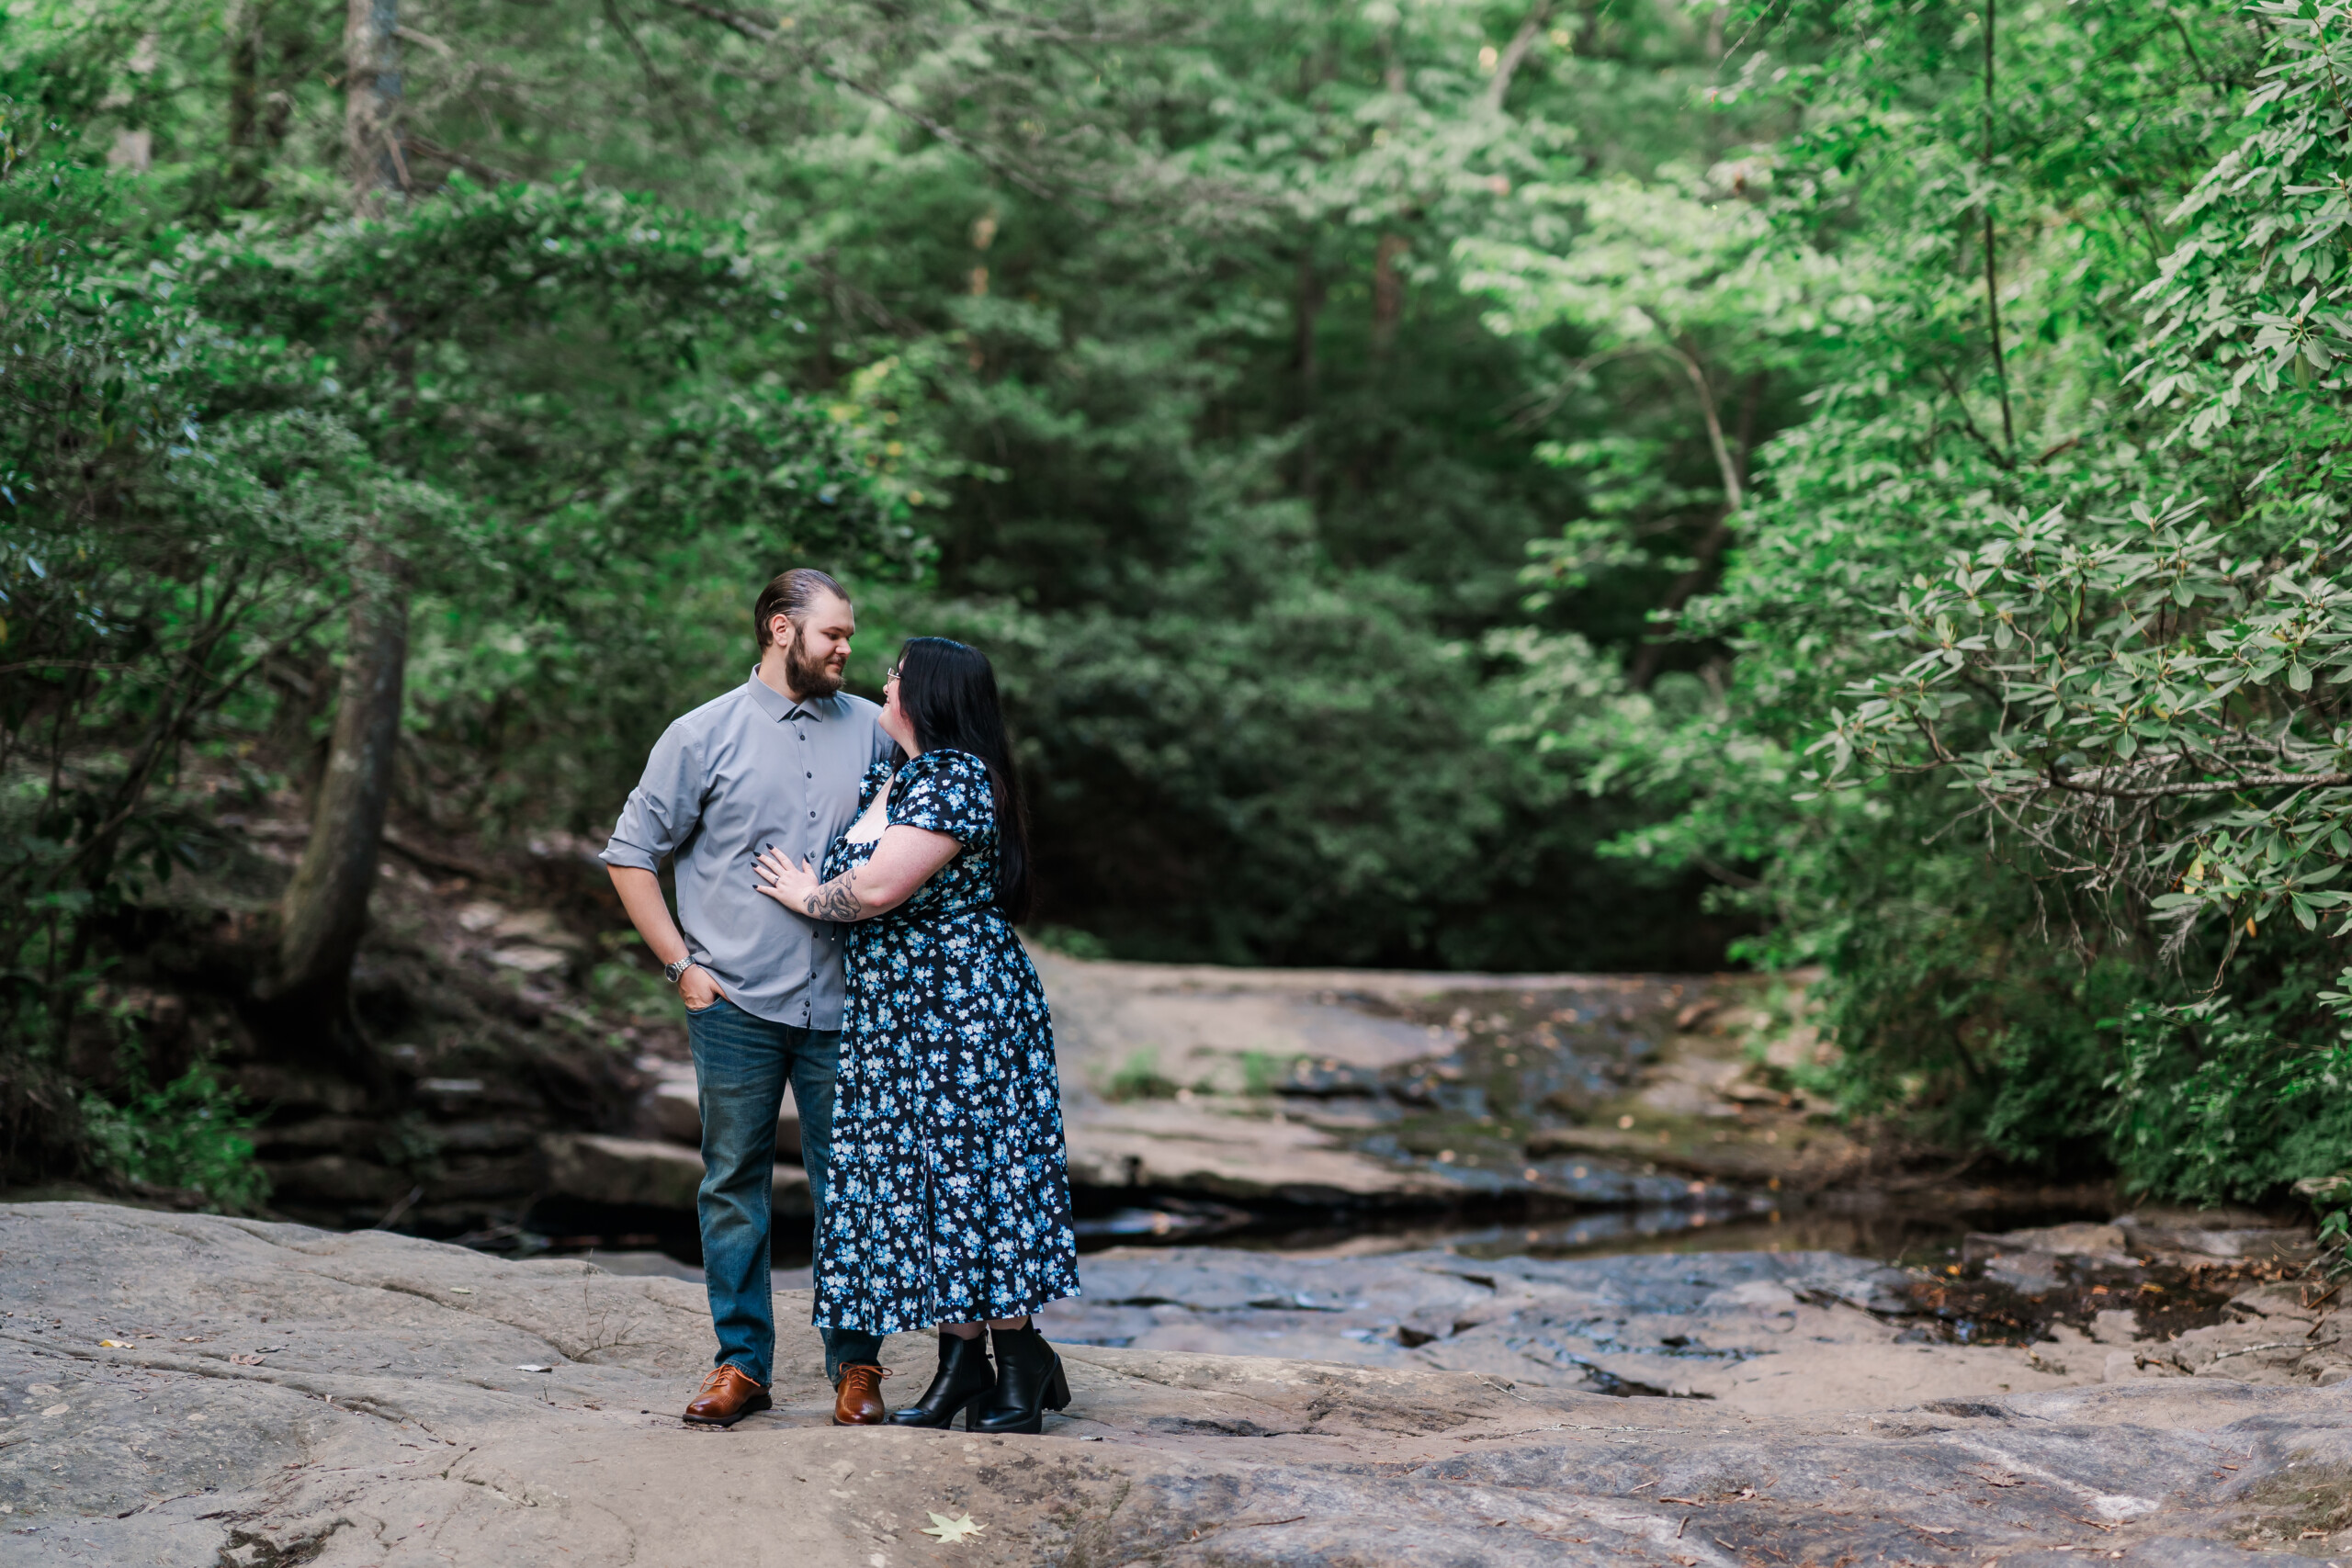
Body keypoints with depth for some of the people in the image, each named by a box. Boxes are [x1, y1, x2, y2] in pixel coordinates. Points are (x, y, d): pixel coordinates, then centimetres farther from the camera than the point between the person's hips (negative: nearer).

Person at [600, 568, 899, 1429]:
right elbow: (632, 854, 5)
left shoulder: (870, 730, 8)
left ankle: (856, 1360, 14)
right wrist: (682, 965, -2)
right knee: (734, 1182, 5)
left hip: (842, 1002, 2)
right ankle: (742, 1363, 14)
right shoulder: (704, 735, 1)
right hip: (737, 1003, -2)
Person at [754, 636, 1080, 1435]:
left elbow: (876, 889, -22)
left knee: (971, 1177, -5)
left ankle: (1023, 1364, 5)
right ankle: (961, 1363, 16)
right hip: (895, 1021, 9)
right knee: (922, 1184, 9)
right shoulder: (885, 781, 14)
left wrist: (808, 895, -5)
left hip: (964, 1012, -9)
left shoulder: (953, 780, -16)